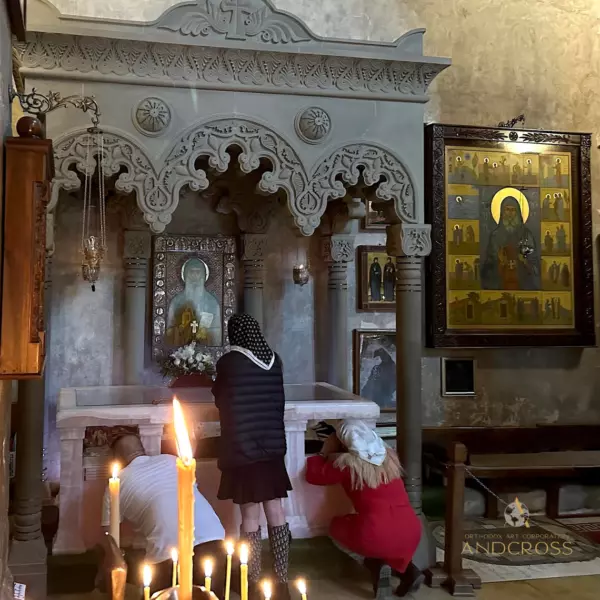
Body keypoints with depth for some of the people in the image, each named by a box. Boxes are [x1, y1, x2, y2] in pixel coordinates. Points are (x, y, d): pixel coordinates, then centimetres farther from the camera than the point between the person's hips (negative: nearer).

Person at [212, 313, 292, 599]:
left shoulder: (229, 361, -10)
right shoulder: (274, 360, 3)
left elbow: (220, 399, 8)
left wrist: (218, 387, 29)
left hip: (243, 446, -4)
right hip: (273, 445, 4)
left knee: (250, 515, 4)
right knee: (276, 511, 9)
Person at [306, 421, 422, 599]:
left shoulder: (346, 463, -3)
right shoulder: (389, 456, 14)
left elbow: (313, 476, 9)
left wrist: (325, 452, 23)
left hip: (376, 536, -5)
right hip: (411, 533, 5)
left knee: (336, 527, 25)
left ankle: (375, 565, 3)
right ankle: (407, 568, 13)